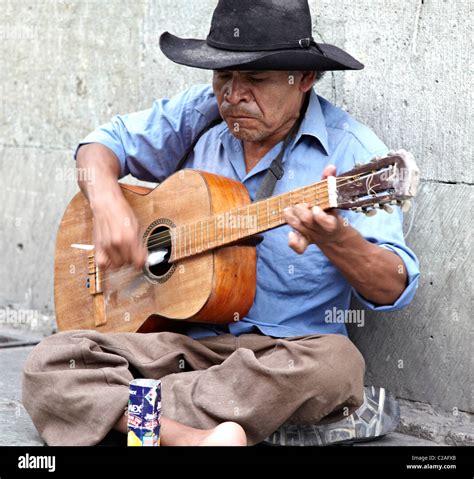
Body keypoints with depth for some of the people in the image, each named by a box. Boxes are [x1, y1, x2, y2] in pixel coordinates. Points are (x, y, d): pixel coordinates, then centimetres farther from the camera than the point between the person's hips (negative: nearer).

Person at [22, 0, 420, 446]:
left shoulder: (350, 150, -7)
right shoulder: (199, 115, 6)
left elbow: (394, 289, -12)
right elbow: (108, 141, 19)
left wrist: (336, 239, -34)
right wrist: (107, 202, -4)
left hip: (286, 349, -3)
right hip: (186, 338, 3)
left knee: (337, 364, -38)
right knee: (49, 363, -20)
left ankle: (114, 406, -32)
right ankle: (191, 438, -44)